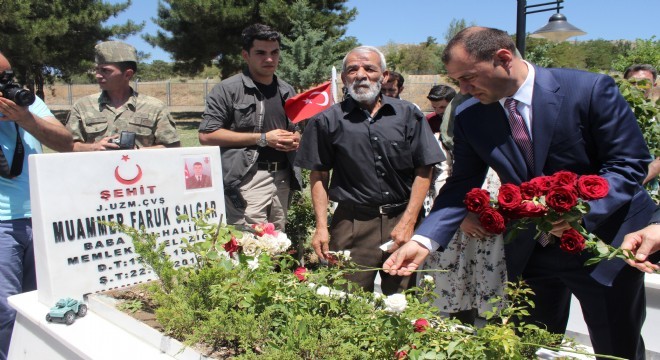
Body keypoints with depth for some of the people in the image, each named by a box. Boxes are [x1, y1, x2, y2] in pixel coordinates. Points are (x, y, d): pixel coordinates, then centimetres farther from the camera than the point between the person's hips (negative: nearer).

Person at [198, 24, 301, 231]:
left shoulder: (287, 91, 16)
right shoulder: (228, 89, -4)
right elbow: (207, 135, -11)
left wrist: (295, 139, 1)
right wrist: (262, 138, -13)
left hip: (282, 178, 6)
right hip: (247, 179, -6)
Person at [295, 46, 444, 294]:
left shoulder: (408, 115, 4)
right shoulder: (328, 121, 3)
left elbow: (423, 171, 2)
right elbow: (319, 176, 4)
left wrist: (408, 222, -5)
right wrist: (321, 227, -3)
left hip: (402, 221, 1)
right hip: (352, 225, -1)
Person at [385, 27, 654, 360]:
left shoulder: (591, 90, -17)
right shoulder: (469, 117, -7)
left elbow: (630, 163, -12)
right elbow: (462, 186, -5)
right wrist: (423, 241, -18)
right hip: (529, 252, 3)